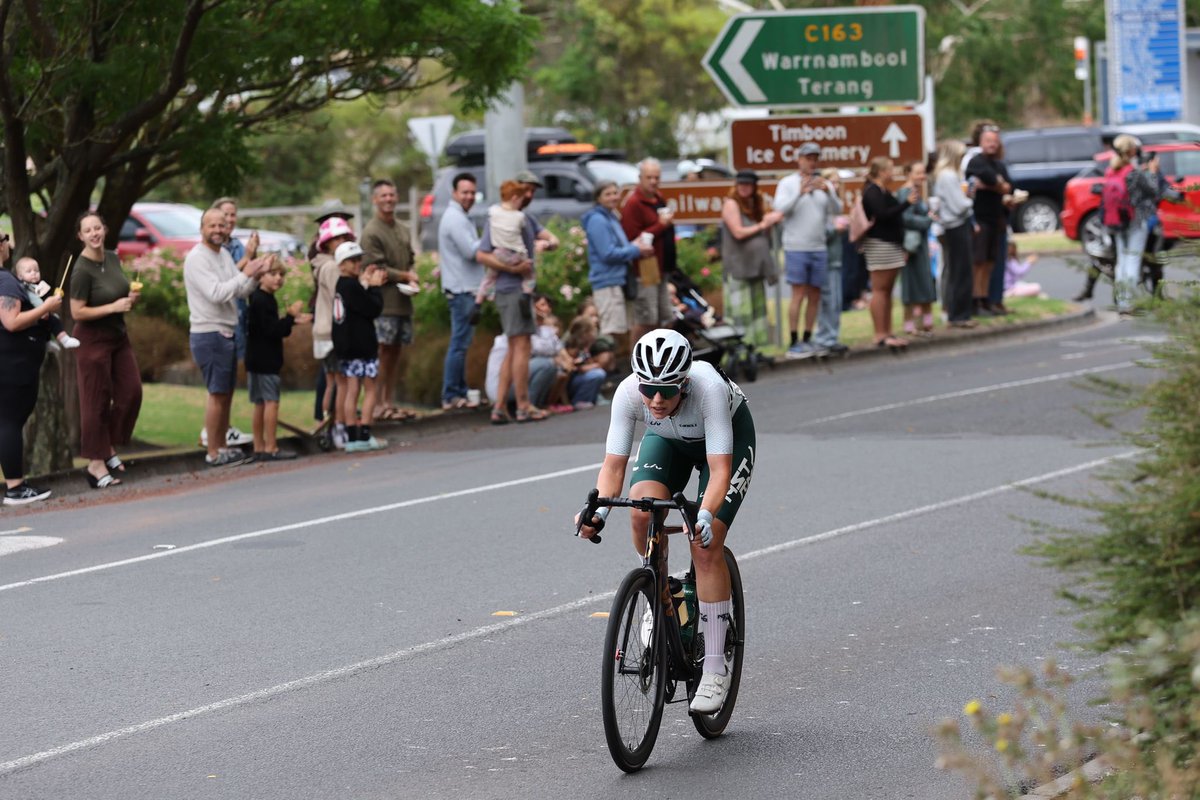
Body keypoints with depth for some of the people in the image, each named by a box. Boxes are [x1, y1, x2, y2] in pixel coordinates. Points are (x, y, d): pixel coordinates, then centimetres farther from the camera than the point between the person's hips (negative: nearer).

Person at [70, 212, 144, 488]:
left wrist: (131, 298, -1)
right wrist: (115, 307, -22)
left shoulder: (112, 258, 4)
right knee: (97, 402, -2)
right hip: (94, 339, -8)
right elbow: (77, 312, -20)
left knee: (131, 393, 6)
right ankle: (96, 463, 6)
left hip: (118, 336, 8)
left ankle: (109, 448, 23)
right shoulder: (82, 270, -19)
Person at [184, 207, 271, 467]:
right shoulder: (197, 258, -14)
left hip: (226, 333, 9)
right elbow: (216, 294, -24)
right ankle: (213, 453, -3)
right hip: (208, 335, -9)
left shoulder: (224, 254, 13)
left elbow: (241, 291, 11)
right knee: (217, 393, -7)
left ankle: (221, 446, 20)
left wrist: (257, 273, -6)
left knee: (226, 393, 12)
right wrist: (246, 274, -20)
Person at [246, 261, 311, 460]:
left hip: (257, 361, 11)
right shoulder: (261, 300, -16)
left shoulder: (265, 299, 16)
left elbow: (272, 328, 19)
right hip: (264, 360, -11)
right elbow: (271, 330, -22)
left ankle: (259, 448, 16)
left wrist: (292, 320, 11)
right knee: (271, 401, -10)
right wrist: (291, 316, -22)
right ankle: (270, 448, -10)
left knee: (260, 403, 12)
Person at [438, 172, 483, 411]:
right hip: (462, 290, -11)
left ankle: (459, 394, 16)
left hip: (465, 289, 11)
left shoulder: (459, 217, 20)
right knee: (459, 344, -9)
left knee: (461, 344, 12)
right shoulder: (455, 218, -13)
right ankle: (451, 396, -8)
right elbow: (471, 251, -19)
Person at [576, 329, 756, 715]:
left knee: (705, 546, -18)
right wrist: (598, 509, -47)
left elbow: (720, 469, -42)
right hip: (668, 439, 3)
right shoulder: (629, 392, -32)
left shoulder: (709, 387, -41)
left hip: (729, 436, -3)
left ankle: (715, 669, -11)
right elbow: (613, 465, -28)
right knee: (643, 512, -26)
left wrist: (705, 516, -59)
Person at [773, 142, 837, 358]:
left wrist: (828, 192, -21)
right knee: (798, 295, -7)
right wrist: (800, 193, -30)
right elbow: (780, 208, -15)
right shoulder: (788, 183, -1)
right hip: (796, 248, -5)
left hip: (819, 249, 5)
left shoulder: (822, 184, 9)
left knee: (814, 296, 6)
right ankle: (794, 343, -6)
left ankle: (807, 339, 14)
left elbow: (837, 209, -2)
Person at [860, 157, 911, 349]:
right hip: (879, 244, -10)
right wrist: (906, 204, -18)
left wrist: (903, 247, 20)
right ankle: (880, 336, -9)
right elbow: (883, 215, -22)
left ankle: (887, 333, 11)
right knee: (880, 289, -8)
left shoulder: (884, 192, 19)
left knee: (887, 290, 9)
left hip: (892, 245, 10)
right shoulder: (872, 192, -10)